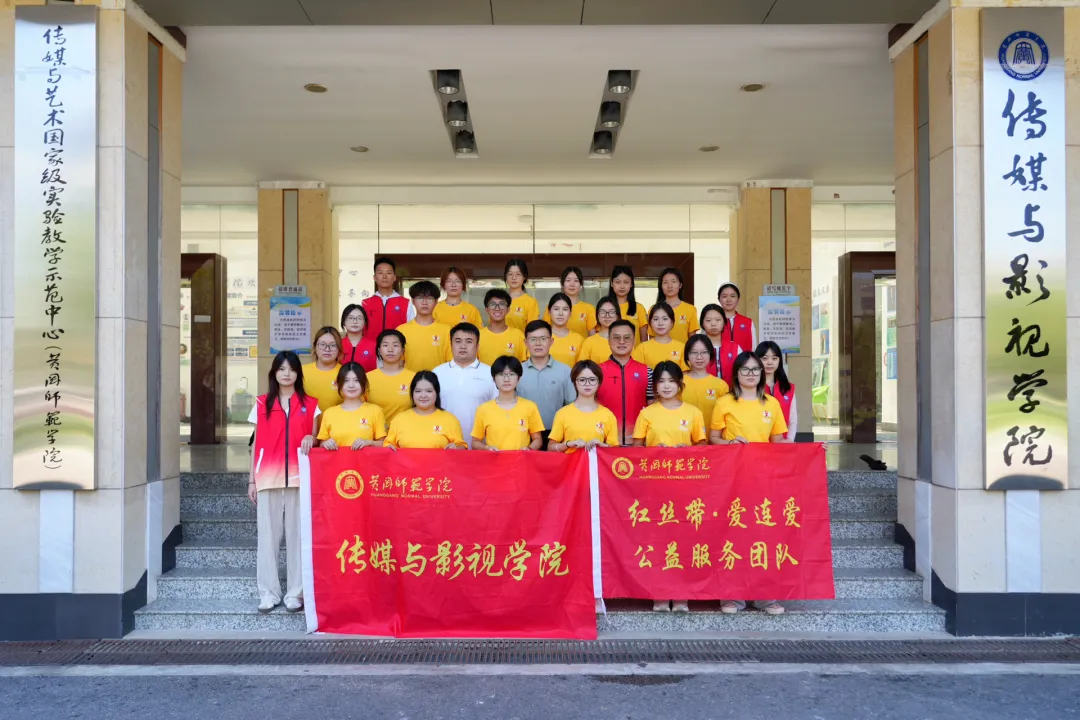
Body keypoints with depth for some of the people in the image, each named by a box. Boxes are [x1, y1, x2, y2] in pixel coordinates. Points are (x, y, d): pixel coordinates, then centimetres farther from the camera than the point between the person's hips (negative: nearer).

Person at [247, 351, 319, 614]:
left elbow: (313, 437, 13)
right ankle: (268, 593, 8)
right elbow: (256, 443, 10)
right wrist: (252, 479, 7)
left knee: (297, 535, 0)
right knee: (268, 534, 1)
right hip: (268, 477, 1)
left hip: (299, 477, 0)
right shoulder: (262, 404, 9)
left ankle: (296, 593, 6)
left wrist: (311, 439, -12)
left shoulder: (310, 404, 8)